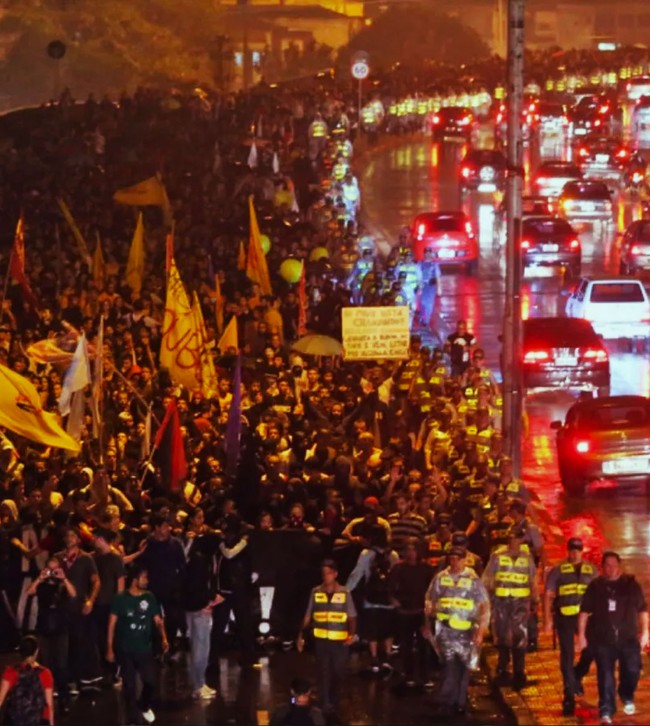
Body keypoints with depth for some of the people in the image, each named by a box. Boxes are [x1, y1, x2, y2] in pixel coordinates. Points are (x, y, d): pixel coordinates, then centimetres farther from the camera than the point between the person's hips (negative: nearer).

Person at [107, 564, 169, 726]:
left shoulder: (149, 598, 0)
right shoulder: (120, 599, -7)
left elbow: (158, 620, 3)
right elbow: (112, 623, -5)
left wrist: (163, 638, -14)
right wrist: (109, 648, -8)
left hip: (145, 648, 2)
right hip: (125, 649, -2)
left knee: (150, 681, 1)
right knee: (129, 685, 2)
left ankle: (144, 706, 32)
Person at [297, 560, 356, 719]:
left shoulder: (345, 593, -1)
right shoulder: (316, 592, 2)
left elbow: (352, 617, 0)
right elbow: (308, 616, 7)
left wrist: (352, 634, -16)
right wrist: (301, 635, 0)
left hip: (340, 641, 0)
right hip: (321, 639, 0)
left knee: (338, 673, 7)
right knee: (324, 674, -2)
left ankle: (334, 703, 27)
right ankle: (325, 706, 2)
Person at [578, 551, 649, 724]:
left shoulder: (631, 584, 4)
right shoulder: (595, 586, 3)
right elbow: (584, 611, 4)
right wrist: (581, 634, 1)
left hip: (628, 638, 0)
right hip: (603, 639, 0)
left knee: (632, 670, -5)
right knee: (605, 676, -2)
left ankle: (627, 697, 25)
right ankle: (606, 712, 1)